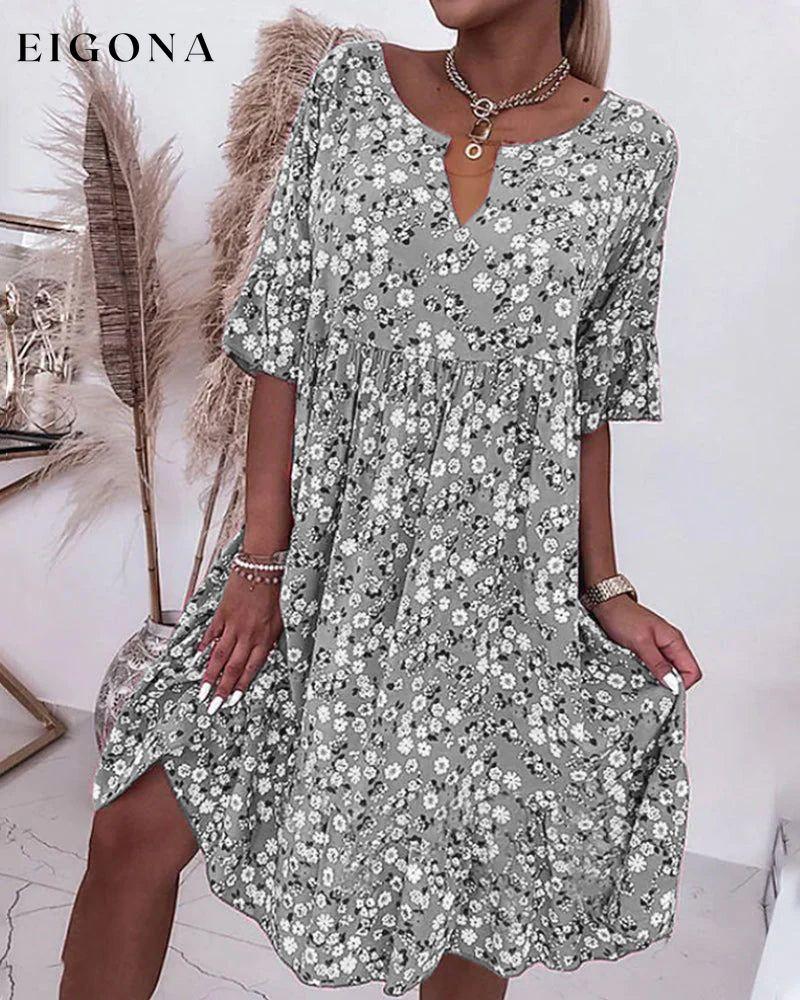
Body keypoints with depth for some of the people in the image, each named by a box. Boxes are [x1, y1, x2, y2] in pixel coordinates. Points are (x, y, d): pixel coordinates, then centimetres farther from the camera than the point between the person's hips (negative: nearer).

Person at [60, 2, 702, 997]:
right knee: (134, 830, 4)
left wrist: (606, 589, 5)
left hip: (495, 576, 0)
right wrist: (260, 558, -5)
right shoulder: (351, 86, 1)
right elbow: (283, 344, -2)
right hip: (321, 550, 1)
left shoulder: (628, 150, 0)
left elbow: (587, 400, 5)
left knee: (472, 887, 15)